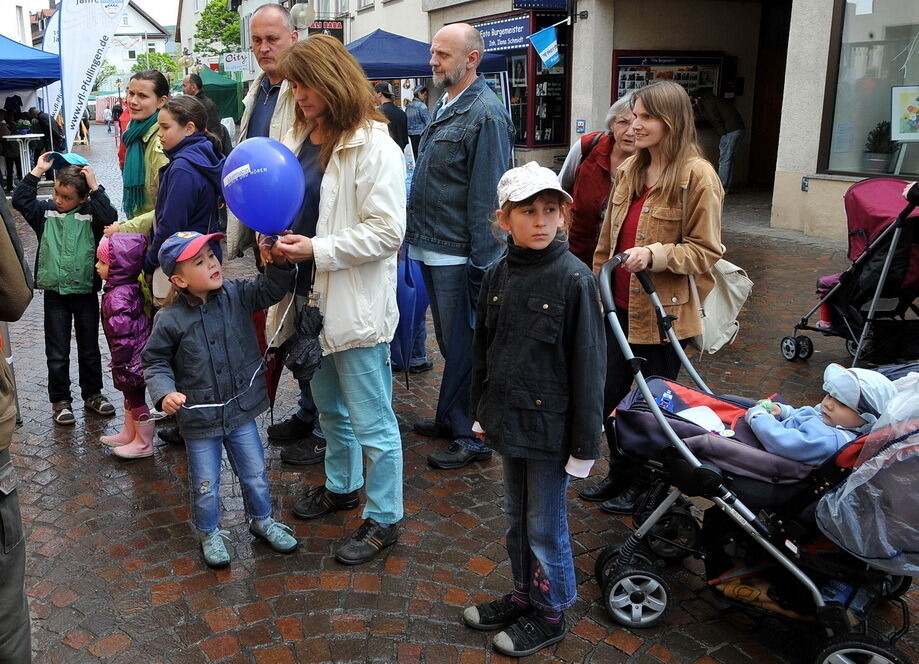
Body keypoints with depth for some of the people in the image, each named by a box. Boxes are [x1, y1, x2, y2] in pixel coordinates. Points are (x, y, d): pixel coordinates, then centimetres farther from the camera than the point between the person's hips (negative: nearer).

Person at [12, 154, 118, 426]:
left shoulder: (90, 213, -4)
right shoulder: (46, 212, 1)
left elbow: (110, 217, -22)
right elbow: (20, 200, -9)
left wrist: (95, 187, -21)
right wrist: (37, 172, -11)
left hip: (86, 293, -1)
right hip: (55, 294, 1)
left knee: (90, 350, 14)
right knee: (57, 354, 7)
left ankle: (92, 393, 30)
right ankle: (60, 400, 20)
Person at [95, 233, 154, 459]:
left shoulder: (117, 297, -28)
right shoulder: (130, 287, 3)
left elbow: (122, 334, -28)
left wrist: (120, 363, -20)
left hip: (132, 360, -10)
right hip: (136, 356, 10)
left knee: (136, 399, 6)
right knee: (130, 396, 23)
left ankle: (144, 444, 20)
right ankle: (128, 434, 40)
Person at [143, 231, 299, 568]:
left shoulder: (235, 295, -7)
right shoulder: (170, 320, -15)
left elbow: (270, 289, -6)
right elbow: (156, 362, -6)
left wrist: (276, 262, -25)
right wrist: (165, 393, -23)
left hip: (241, 410, 3)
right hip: (199, 419, -3)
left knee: (255, 475, 18)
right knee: (206, 485, 13)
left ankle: (262, 520, 44)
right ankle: (209, 533, 39)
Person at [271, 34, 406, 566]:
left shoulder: (375, 147, -15)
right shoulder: (300, 139, 8)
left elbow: (387, 232, -20)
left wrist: (317, 250, -22)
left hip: (358, 303, -8)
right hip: (315, 298, 8)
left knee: (371, 421, 2)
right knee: (330, 407, 24)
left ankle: (383, 519, 18)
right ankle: (341, 486, 44)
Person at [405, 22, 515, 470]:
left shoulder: (486, 115, -16)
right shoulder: (445, 107, 14)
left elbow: (486, 196, -20)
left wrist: (480, 262, -21)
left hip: (458, 256, -9)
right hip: (433, 249, 9)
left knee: (462, 346, 1)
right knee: (449, 342, 19)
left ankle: (471, 436, 14)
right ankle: (450, 419, 34)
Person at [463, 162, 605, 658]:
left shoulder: (574, 279, -16)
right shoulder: (498, 275, 1)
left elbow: (588, 365, -14)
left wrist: (585, 443, -13)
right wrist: (481, 412, 15)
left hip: (549, 425, -6)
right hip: (508, 420, 6)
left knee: (545, 524, 9)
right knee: (517, 518, 21)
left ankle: (550, 612, 29)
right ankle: (524, 595, 40)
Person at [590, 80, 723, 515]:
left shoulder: (697, 176, -13)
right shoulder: (629, 170, 9)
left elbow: (705, 251, -13)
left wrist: (654, 254, -26)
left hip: (664, 312, -6)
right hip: (620, 307, 7)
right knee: (609, 396, 13)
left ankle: (645, 485, 29)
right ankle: (620, 474, 34)